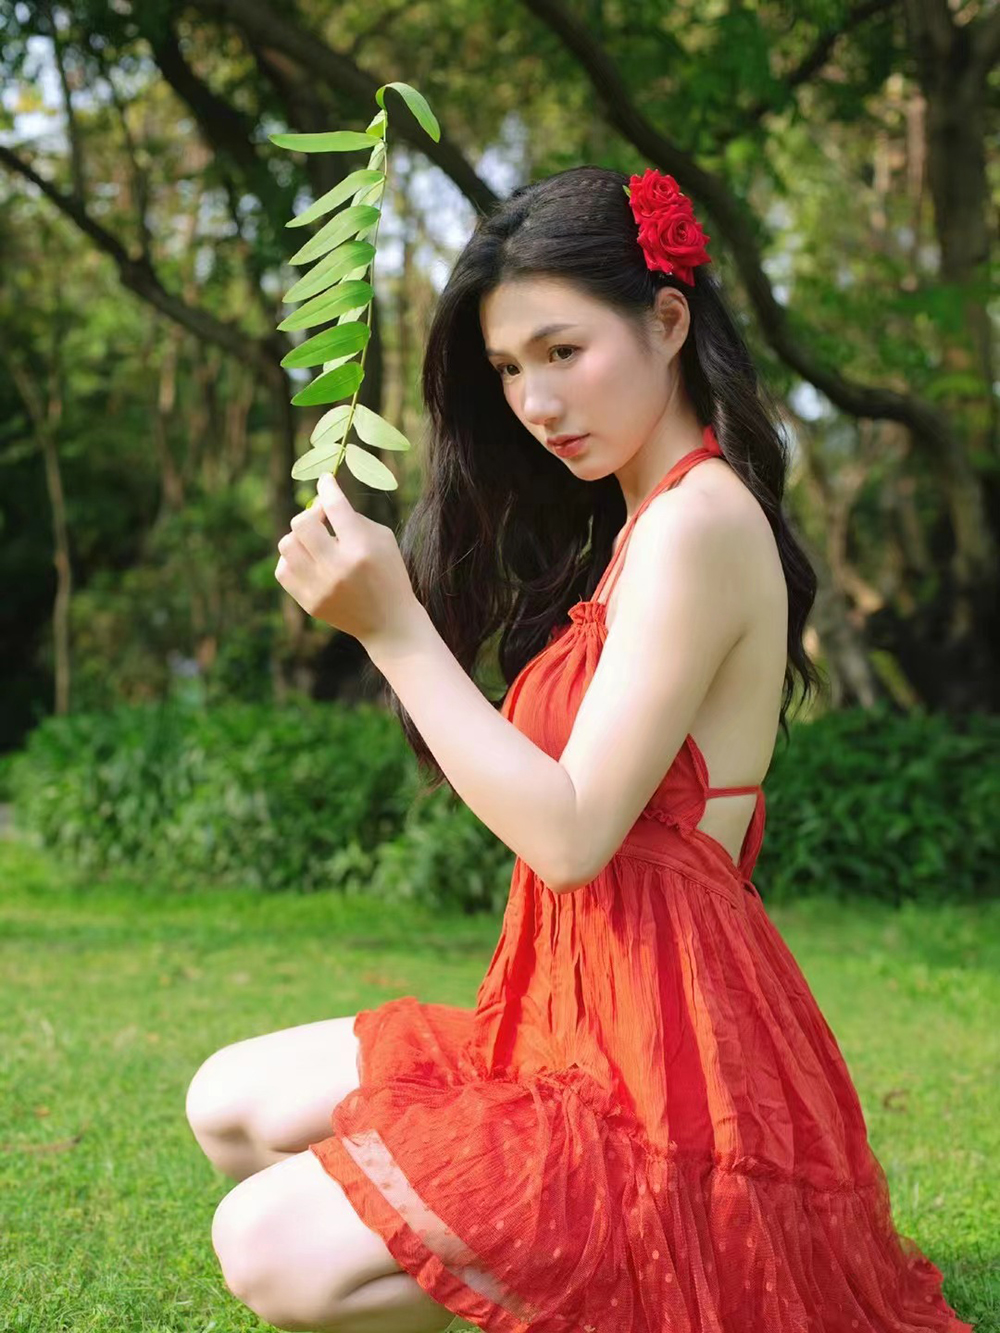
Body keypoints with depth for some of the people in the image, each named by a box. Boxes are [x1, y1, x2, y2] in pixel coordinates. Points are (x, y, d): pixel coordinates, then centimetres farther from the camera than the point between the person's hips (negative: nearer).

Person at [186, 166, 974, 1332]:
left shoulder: (700, 521, -17)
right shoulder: (640, 524, 14)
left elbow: (572, 833, -21)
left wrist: (392, 626, -20)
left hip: (667, 1048, -10)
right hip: (582, 1013, 10)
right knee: (231, 1111, 11)